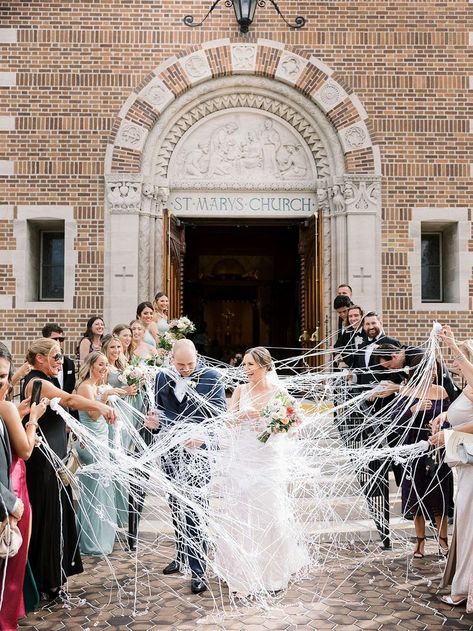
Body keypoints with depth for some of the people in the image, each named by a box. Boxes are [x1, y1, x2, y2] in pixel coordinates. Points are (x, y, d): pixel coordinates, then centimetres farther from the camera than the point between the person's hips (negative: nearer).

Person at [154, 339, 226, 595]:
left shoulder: (211, 376, -6)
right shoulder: (162, 376, 4)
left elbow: (219, 411, -4)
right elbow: (159, 410, 11)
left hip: (198, 449, -4)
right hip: (171, 450, 4)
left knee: (194, 509, -7)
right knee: (176, 506, 14)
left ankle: (197, 569, 1)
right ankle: (182, 555, 32)